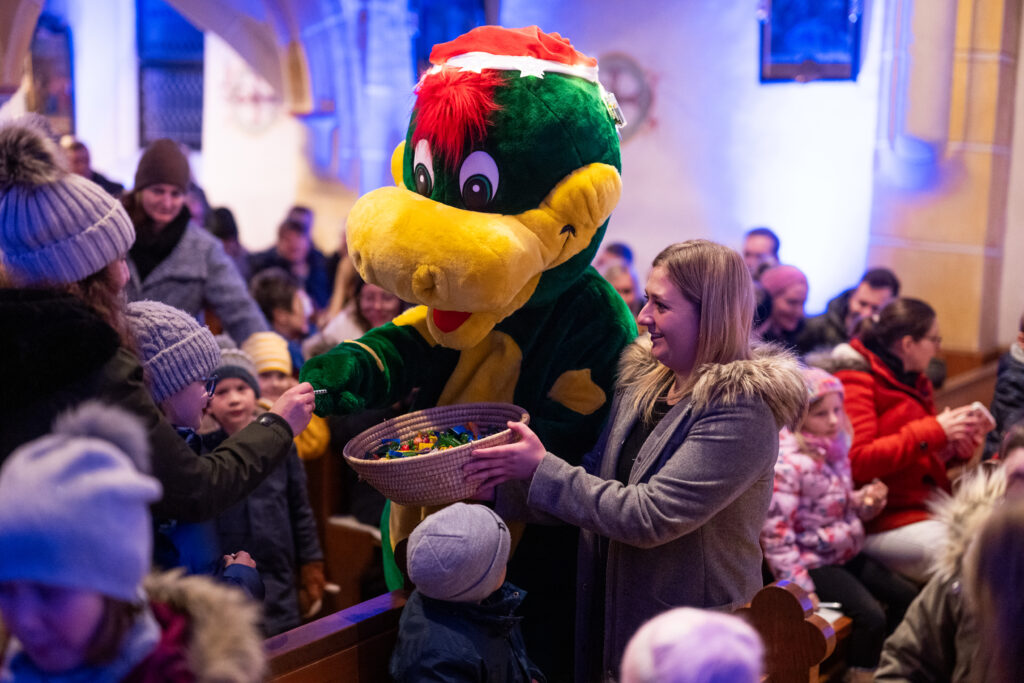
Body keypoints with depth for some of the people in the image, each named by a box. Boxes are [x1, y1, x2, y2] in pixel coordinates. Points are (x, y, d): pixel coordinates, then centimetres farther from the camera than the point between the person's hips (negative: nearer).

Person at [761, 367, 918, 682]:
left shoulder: (834, 449, 4)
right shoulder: (787, 463, -23)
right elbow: (776, 532, -24)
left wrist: (865, 501, -3)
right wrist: (799, 585, -24)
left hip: (848, 553, 9)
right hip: (813, 563, -9)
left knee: (907, 595, 11)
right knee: (871, 615, -20)